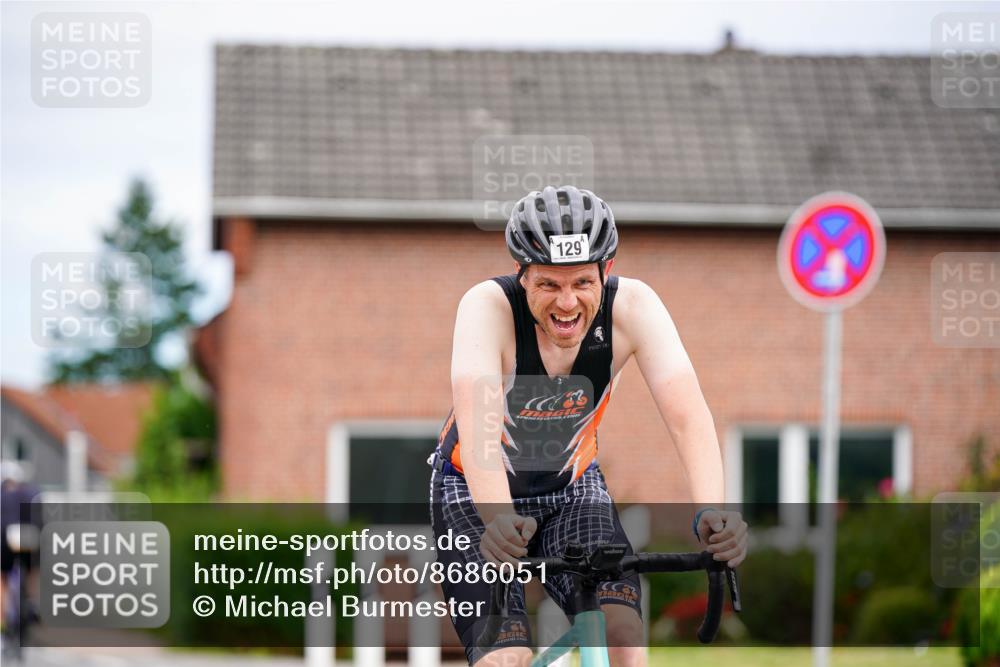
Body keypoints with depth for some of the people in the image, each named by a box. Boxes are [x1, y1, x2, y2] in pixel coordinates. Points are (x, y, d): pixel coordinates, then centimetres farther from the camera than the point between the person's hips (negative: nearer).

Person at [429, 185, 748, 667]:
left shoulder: (632, 306, -22)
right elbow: (476, 418, -43)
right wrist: (498, 519, -61)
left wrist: (711, 509, -50)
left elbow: (686, 414, -32)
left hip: (572, 487, 2)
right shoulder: (489, 306, -29)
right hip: (476, 491, -2)